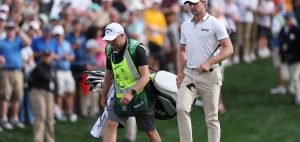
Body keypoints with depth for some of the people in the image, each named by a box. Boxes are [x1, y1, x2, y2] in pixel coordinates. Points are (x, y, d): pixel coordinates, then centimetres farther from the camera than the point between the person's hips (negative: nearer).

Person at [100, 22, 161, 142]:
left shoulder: (136, 49, -18)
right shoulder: (110, 51, 2)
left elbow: (145, 76, -23)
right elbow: (109, 75, 18)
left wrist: (131, 93, -34)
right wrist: (103, 96, 22)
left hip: (140, 95, -5)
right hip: (120, 96, 5)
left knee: (150, 131, 6)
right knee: (110, 124, -14)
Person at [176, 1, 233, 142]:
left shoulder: (215, 24, -4)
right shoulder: (185, 25, 13)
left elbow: (228, 49, -9)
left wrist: (209, 63, -20)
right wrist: (180, 72, 7)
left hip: (209, 75, -4)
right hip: (189, 74, 4)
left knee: (212, 117, 0)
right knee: (181, 108, -17)